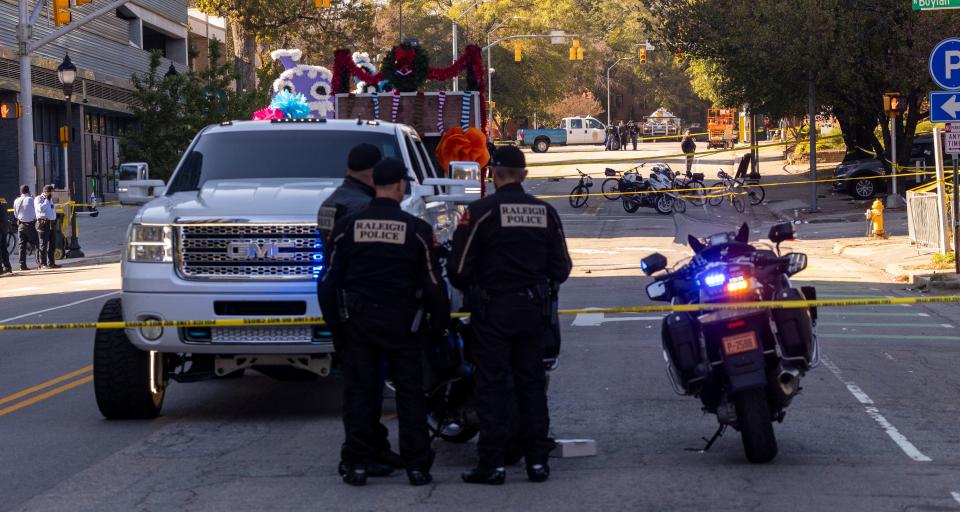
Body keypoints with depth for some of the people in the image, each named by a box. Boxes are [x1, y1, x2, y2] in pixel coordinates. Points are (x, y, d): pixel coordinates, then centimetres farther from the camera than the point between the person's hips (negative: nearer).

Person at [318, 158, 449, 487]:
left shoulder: (347, 227, -1)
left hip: (357, 323, 1)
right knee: (410, 393, 6)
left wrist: (332, 319, 13)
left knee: (359, 392, 6)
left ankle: (357, 464, 5)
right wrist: (439, 323, 8)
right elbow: (433, 283, -3)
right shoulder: (417, 230, -5)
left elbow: (330, 279, 3)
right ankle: (417, 466, 6)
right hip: (402, 323, -1)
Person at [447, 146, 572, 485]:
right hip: (533, 309, 4)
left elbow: (459, 268, -9)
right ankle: (537, 459, 11)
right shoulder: (545, 212, 3)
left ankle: (493, 463, -1)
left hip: (493, 308, -4)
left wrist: (468, 289, 12)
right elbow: (561, 267, 8)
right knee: (531, 382, 11)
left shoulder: (481, 211, -10)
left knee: (493, 384, 0)